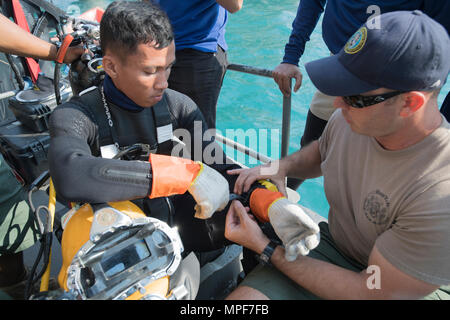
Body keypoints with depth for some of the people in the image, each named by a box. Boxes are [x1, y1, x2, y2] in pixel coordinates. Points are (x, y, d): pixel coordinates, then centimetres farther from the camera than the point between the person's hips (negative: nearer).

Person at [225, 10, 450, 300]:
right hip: (331, 247, 4)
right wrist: (282, 167, -9)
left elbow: (374, 292, -24)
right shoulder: (347, 119, -13)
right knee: (240, 298, -18)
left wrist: (264, 247, -22)